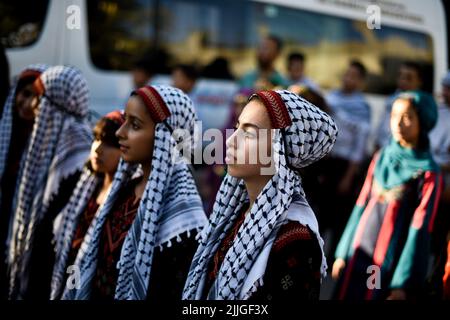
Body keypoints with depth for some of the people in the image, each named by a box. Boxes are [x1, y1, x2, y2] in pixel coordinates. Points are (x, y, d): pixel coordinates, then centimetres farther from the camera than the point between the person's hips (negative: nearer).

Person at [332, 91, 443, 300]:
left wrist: (403, 284, -12)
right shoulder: (381, 158, 5)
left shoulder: (428, 173, -10)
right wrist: (343, 252, 9)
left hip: (390, 262, -4)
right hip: (358, 254, 5)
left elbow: (420, 229, -11)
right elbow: (361, 207, 9)